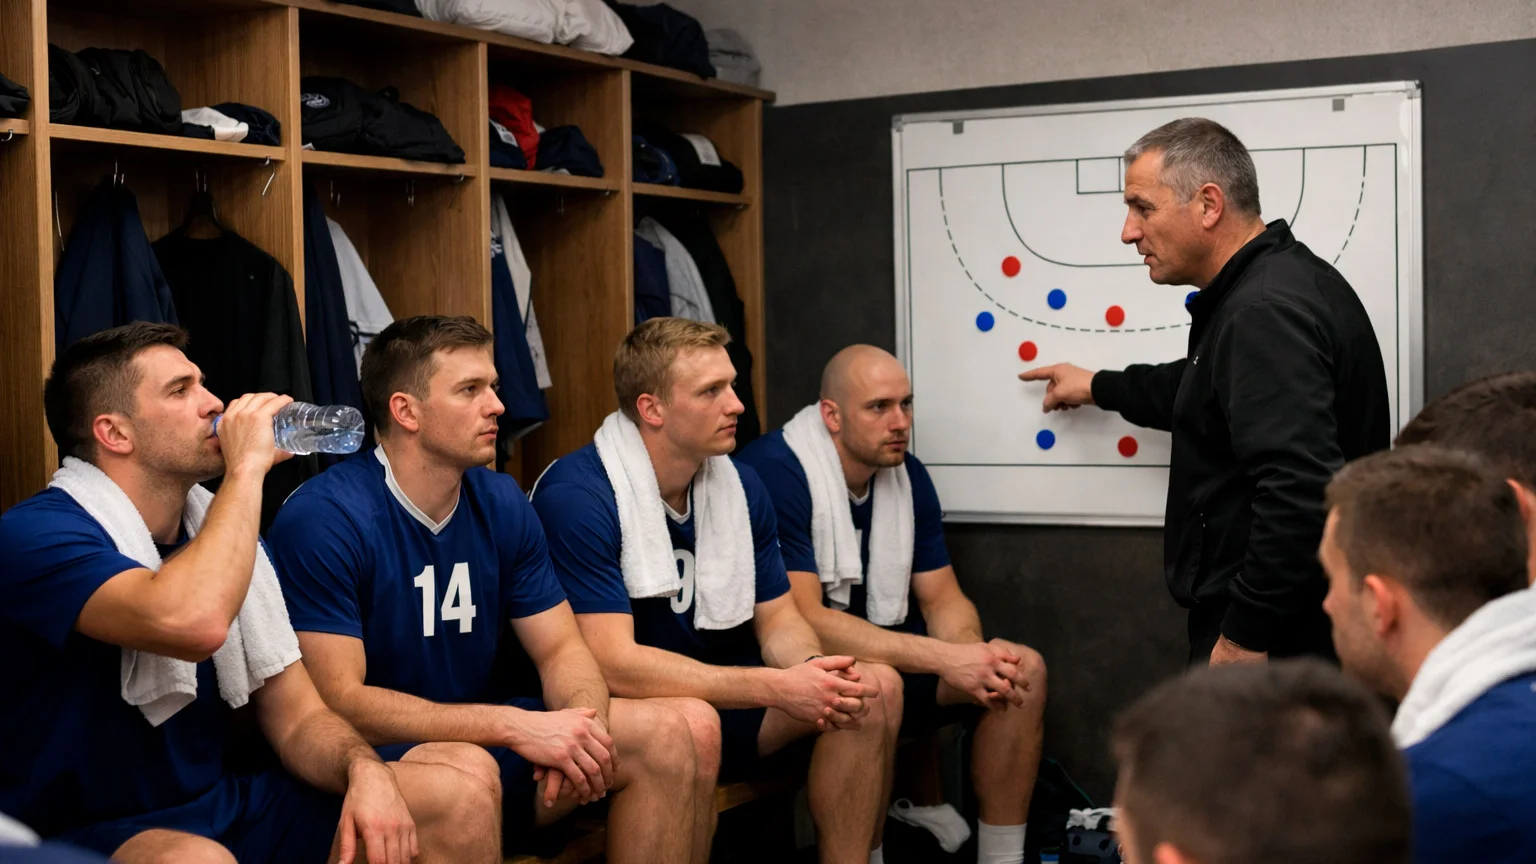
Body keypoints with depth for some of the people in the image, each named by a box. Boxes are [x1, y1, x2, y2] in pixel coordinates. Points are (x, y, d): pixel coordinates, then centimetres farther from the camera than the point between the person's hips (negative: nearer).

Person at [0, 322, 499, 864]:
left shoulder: (223, 526, 9)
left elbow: (296, 718, 8)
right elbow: (194, 623, -36)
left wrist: (365, 769, -14)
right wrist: (246, 469, -21)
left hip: (224, 805, 7)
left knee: (461, 790, -9)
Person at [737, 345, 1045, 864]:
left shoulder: (908, 474, 4)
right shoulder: (774, 471, -20)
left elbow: (942, 596, 6)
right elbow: (801, 619, -27)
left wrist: (974, 654, -19)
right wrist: (944, 657, -31)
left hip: (883, 650, 8)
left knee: (1024, 670, -8)